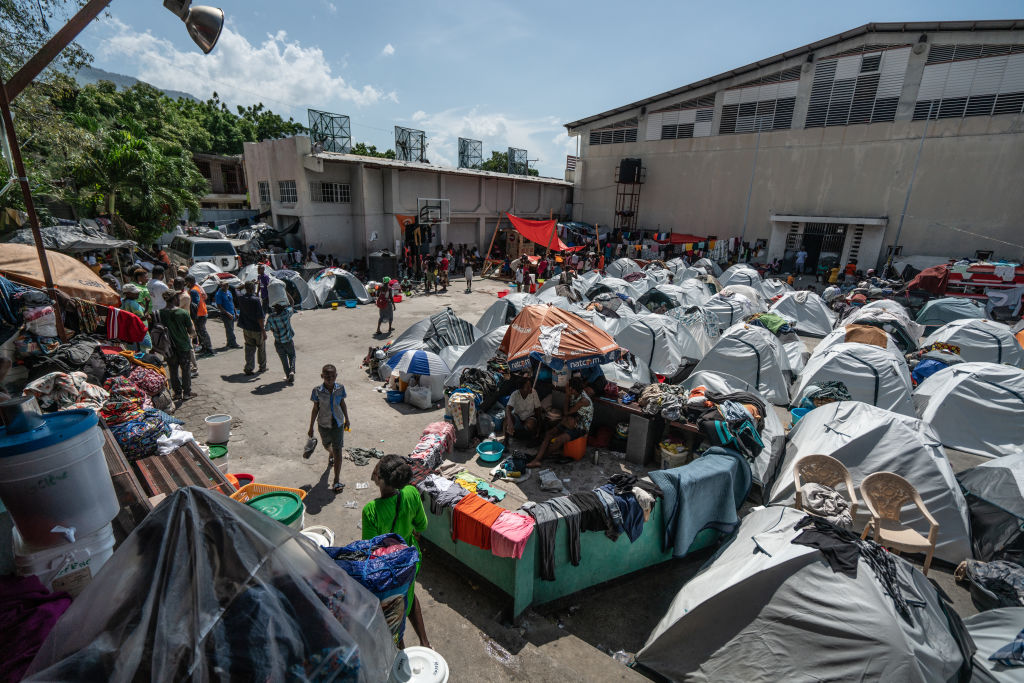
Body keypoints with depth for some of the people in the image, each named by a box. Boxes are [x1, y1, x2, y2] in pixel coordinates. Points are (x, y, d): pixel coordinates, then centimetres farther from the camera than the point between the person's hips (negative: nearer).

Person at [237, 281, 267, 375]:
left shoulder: (241, 299, -4)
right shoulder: (256, 300, -22)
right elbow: (260, 317, -21)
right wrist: (263, 331, -17)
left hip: (246, 328, 5)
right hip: (257, 329, -5)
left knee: (250, 348, 12)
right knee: (261, 348, 13)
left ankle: (248, 368, 3)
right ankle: (262, 367, 25)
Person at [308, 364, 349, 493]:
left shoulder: (340, 388, -12)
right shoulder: (317, 391, -15)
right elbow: (315, 409, -5)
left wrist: (346, 419, 13)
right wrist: (311, 427, 1)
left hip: (338, 423, -1)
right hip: (323, 424, 1)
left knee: (338, 451, -3)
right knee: (326, 445, 26)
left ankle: (337, 480, 5)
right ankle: (332, 455, 64)